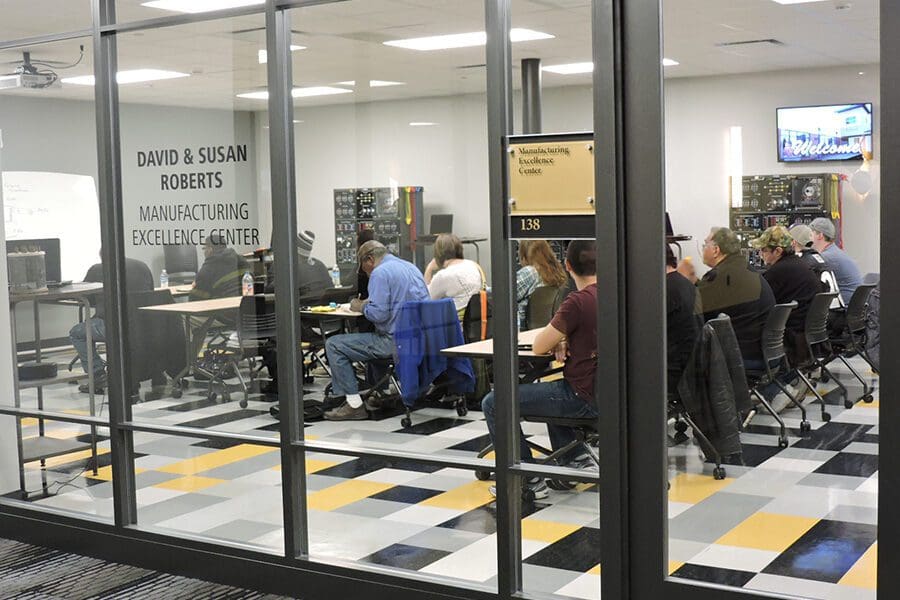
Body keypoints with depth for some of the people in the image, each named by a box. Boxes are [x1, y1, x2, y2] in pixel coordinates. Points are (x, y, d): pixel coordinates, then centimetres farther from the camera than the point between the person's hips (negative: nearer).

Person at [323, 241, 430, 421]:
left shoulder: (380, 273, -12)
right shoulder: (411, 267, 16)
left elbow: (378, 313, -21)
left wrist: (361, 307, 0)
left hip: (396, 341, -9)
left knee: (333, 345, -3)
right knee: (374, 339, 37)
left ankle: (354, 404, -6)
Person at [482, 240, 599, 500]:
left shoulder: (578, 301, -20)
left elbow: (539, 347, -13)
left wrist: (556, 339, 8)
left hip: (583, 397, -9)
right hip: (604, 391, 9)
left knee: (493, 404, -3)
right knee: (547, 389, 38)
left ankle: (528, 479, 0)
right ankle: (575, 458, 30)